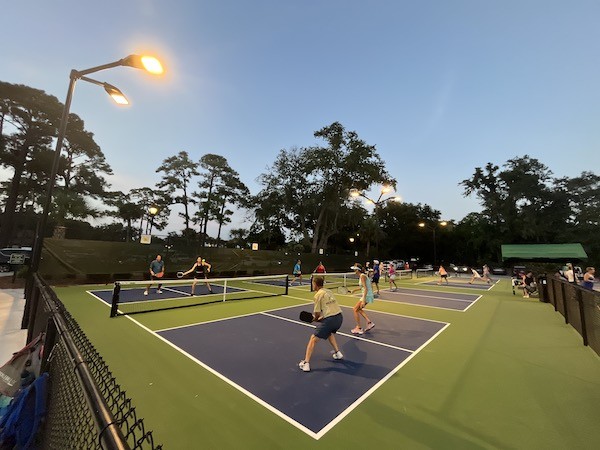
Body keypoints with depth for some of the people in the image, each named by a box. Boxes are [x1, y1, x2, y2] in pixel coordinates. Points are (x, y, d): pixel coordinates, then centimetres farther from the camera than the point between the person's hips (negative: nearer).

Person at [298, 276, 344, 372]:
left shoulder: (318, 295, -6)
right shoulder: (328, 291, 14)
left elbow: (317, 314, -5)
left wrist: (316, 319, 16)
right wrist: (321, 317, 16)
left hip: (329, 319, -7)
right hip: (339, 317, 7)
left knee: (313, 339, 4)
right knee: (330, 333, 37)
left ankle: (306, 363, 2)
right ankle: (338, 353, 39)